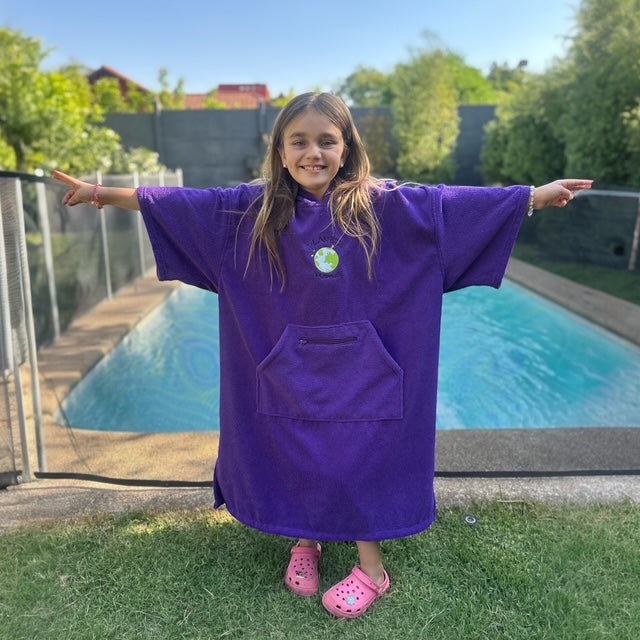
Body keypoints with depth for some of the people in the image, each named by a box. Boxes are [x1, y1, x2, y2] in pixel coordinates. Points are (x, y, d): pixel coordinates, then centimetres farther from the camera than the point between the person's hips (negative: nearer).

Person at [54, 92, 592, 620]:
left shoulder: (382, 204, -6)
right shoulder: (255, 209, -2)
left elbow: (451, 204, -4)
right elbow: (182, 205, 0)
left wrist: (536, 197, -4)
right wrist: (106, 193, 0)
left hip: (358, 367, -1)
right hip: (290, 368, 2)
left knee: (359, 457, 4)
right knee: (292, 454, 9)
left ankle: (371, 565, 26)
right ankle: (305, 542, 37)